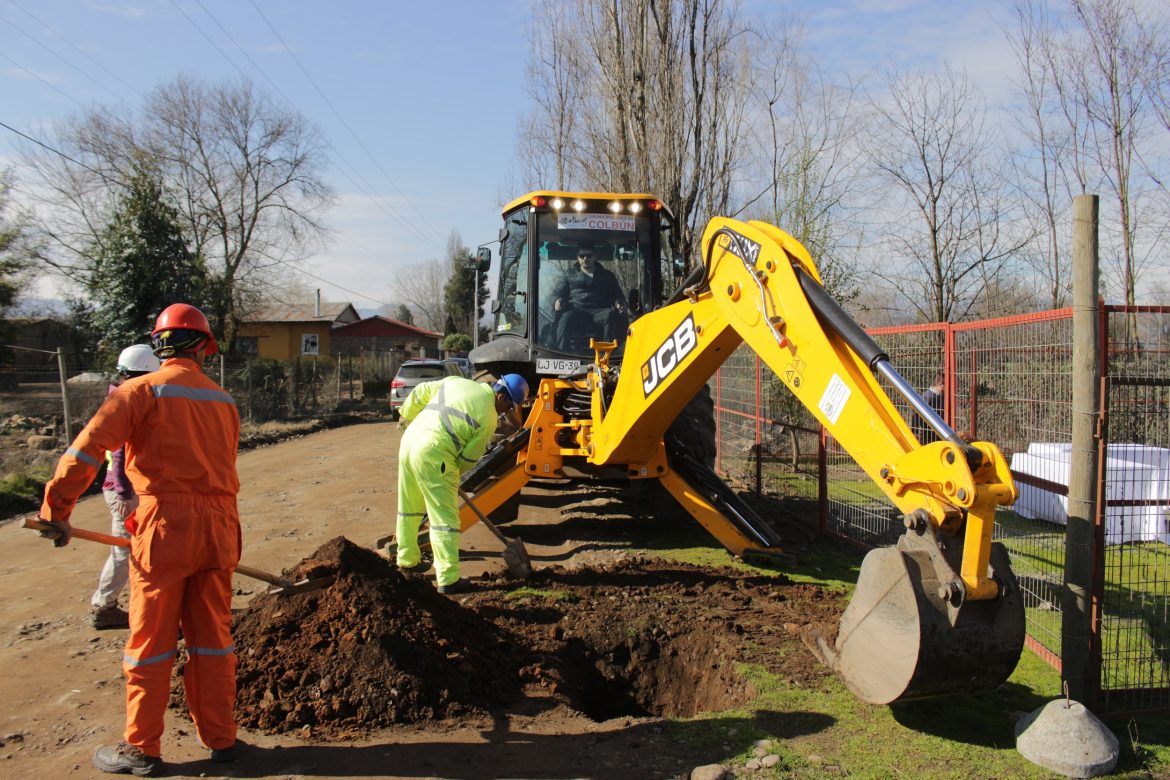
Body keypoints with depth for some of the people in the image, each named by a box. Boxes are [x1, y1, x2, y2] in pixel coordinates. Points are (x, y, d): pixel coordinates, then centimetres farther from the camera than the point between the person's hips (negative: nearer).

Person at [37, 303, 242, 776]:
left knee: (151, 644, 8)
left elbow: (85, 451, -13)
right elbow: (221, 467, 12)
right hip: (219, 527, 5)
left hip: (165, 525, -4)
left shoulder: (143, 390, -4)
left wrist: (57, 510, -5)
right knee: (213, 638, 14)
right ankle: (221, 739, 22)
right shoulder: (223, 400, 11)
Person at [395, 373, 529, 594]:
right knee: (445, 517, -2)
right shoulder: (488, 417, -7)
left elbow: (420, 393, 19)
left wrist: (407, 416, 33)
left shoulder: (456, 382, 11)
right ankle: (448, 579, -2)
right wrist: (454, 475, 15)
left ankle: (407, 560, 36)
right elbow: (469, 458, -2)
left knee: (409, 509, 21)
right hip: (433, 454, -8)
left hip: (409, 440, 8)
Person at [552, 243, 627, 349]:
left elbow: (617, 295, 24)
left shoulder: (607, 275, 27)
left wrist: (618, 303, -2)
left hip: (599, 311, 0)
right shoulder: (570, 275, 27)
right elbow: (557, 293, 23)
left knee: (610, 315, -37)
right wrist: (557, 301, -4)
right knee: (566, 318, -38)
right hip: (577, 311, 0)